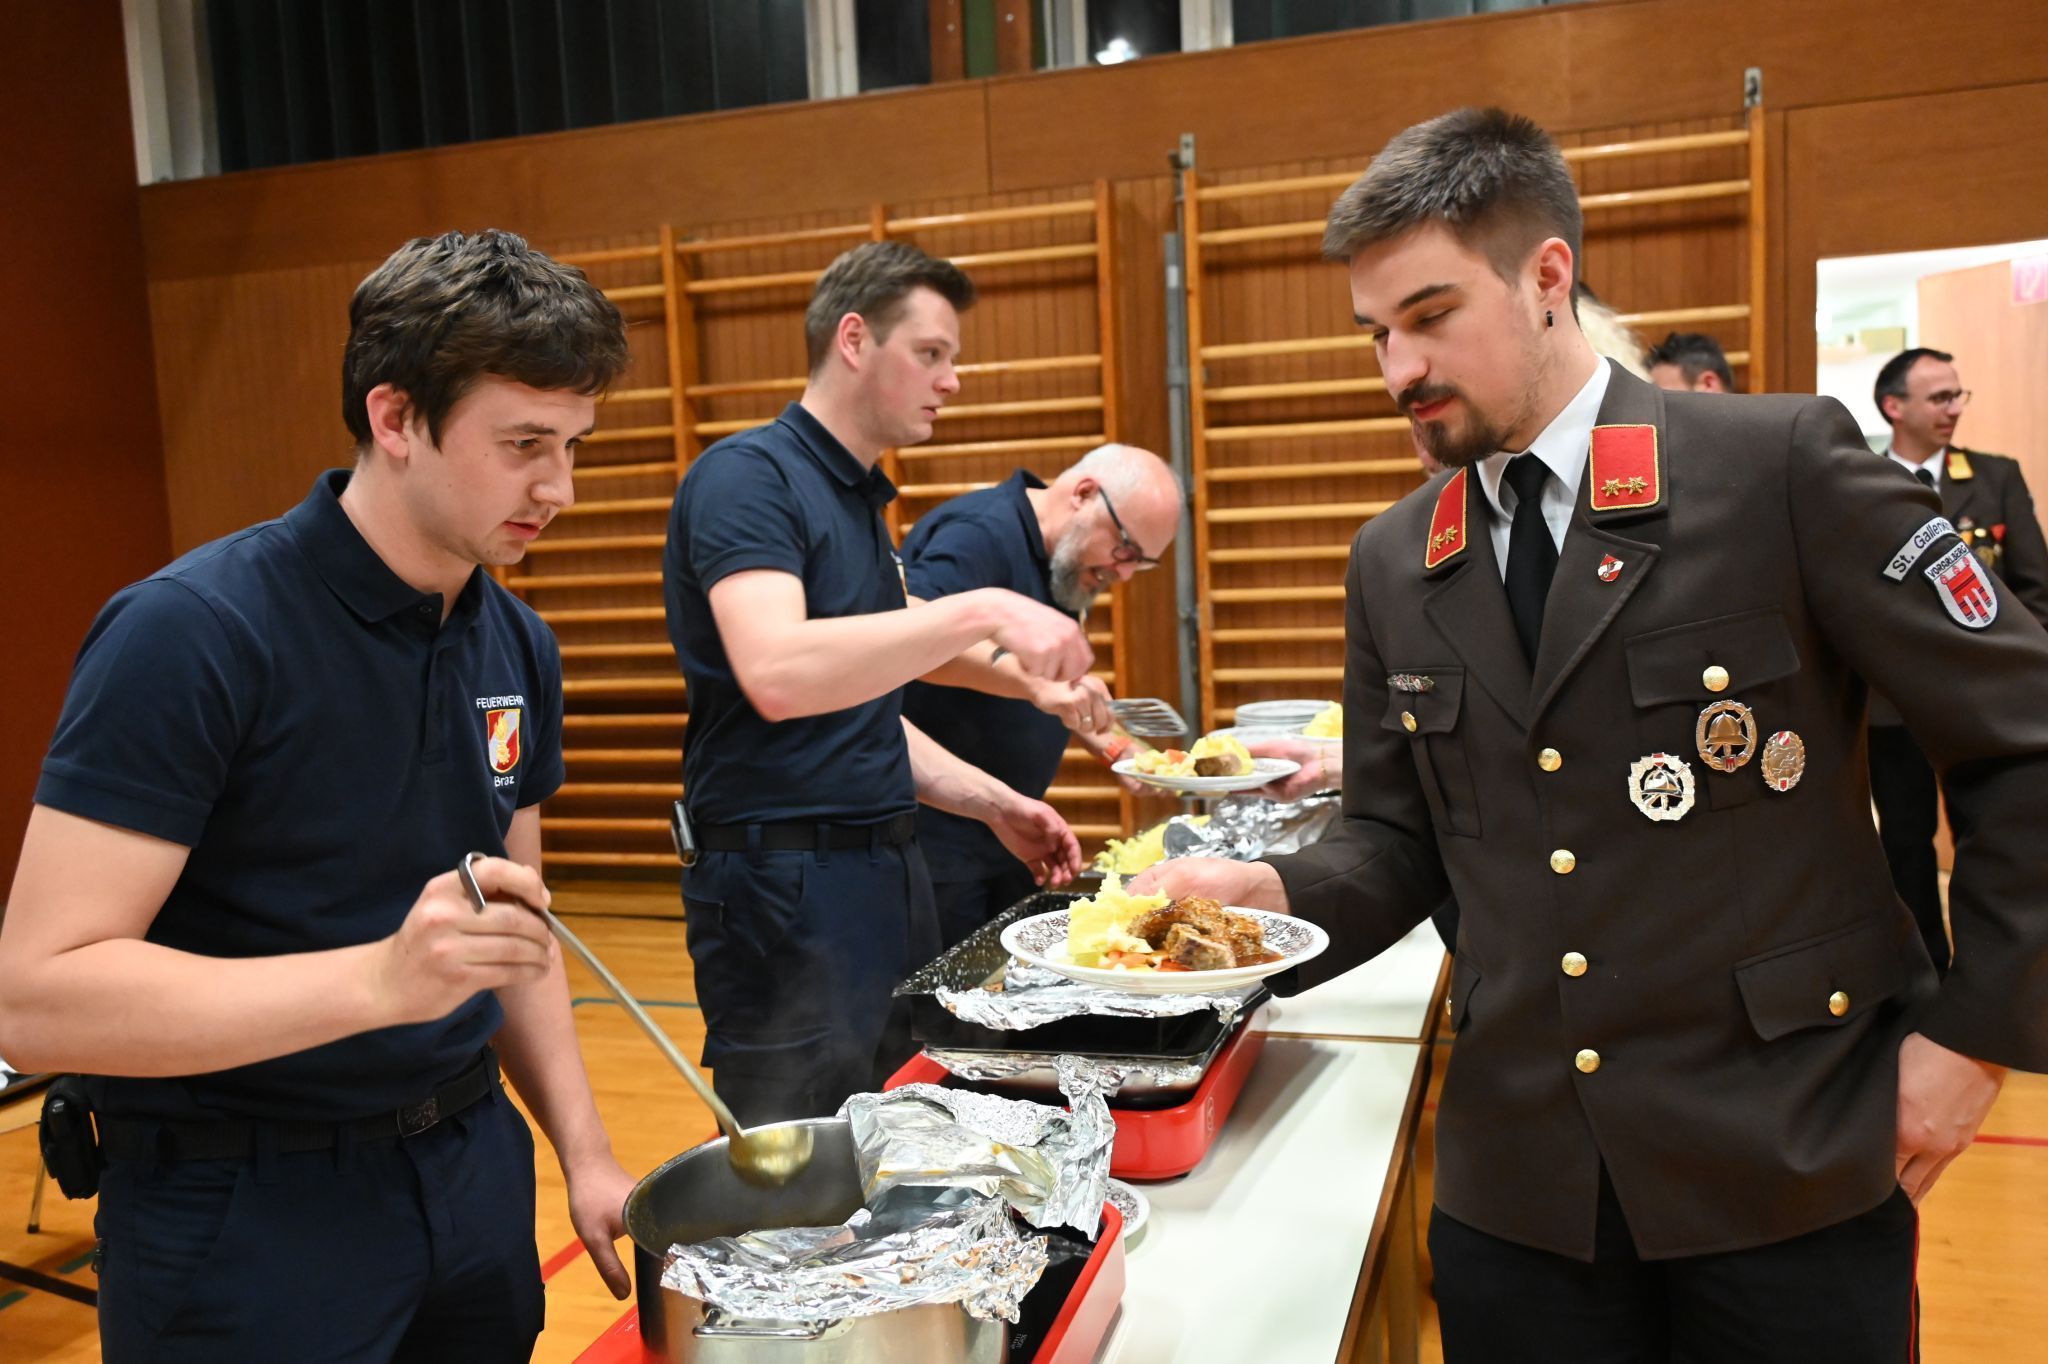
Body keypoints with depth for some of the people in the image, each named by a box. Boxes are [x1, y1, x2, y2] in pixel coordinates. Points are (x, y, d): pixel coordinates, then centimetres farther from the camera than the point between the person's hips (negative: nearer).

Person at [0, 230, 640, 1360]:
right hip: (242, 1214, -6)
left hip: (474, 1172, 6)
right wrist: (380, 977, -33)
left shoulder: (518, 644, 2)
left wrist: (582, 1153, 5)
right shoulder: (190, 632, -19)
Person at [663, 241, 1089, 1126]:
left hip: (886, 875, 9)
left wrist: (992, 803, 12)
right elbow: (778, 674, -29)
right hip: (783, 887, -9)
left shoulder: (864, 499, 16)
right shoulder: (747, 476, -11)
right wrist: (980, 611, -31)